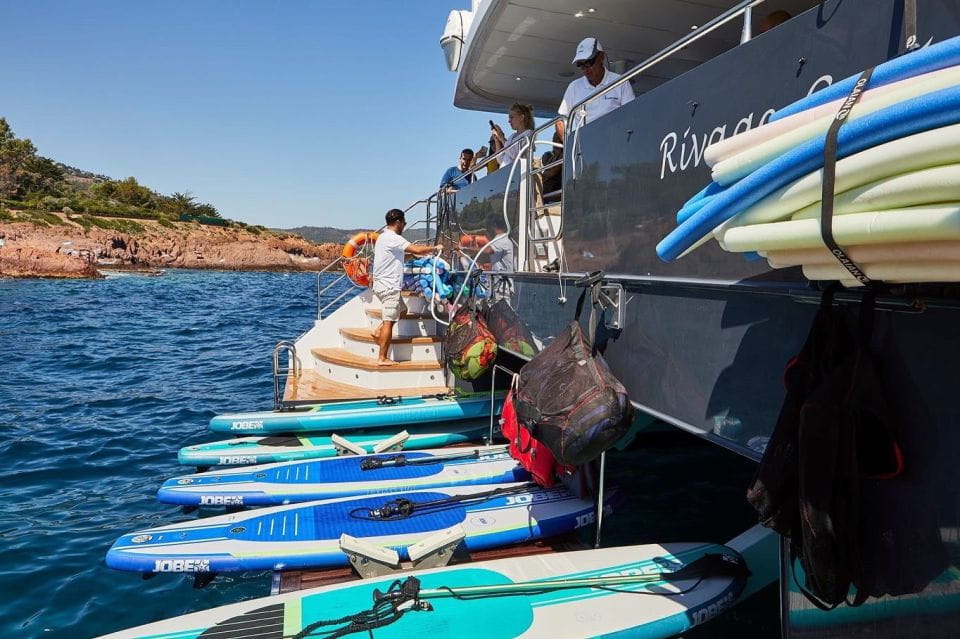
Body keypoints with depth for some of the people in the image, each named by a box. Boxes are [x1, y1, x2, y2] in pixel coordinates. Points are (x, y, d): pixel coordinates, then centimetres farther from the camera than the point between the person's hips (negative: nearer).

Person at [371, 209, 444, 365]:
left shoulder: (384, 237, 15)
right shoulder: (393, 238, -17)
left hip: (382, 283, 10)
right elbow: (417, 250, -23)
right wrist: (435, 248, -9)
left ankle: (378, 331, 16)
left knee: (401, 310, 23)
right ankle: (382, 358, -3)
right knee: (389, 321, -6)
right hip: (388, 286, -10)